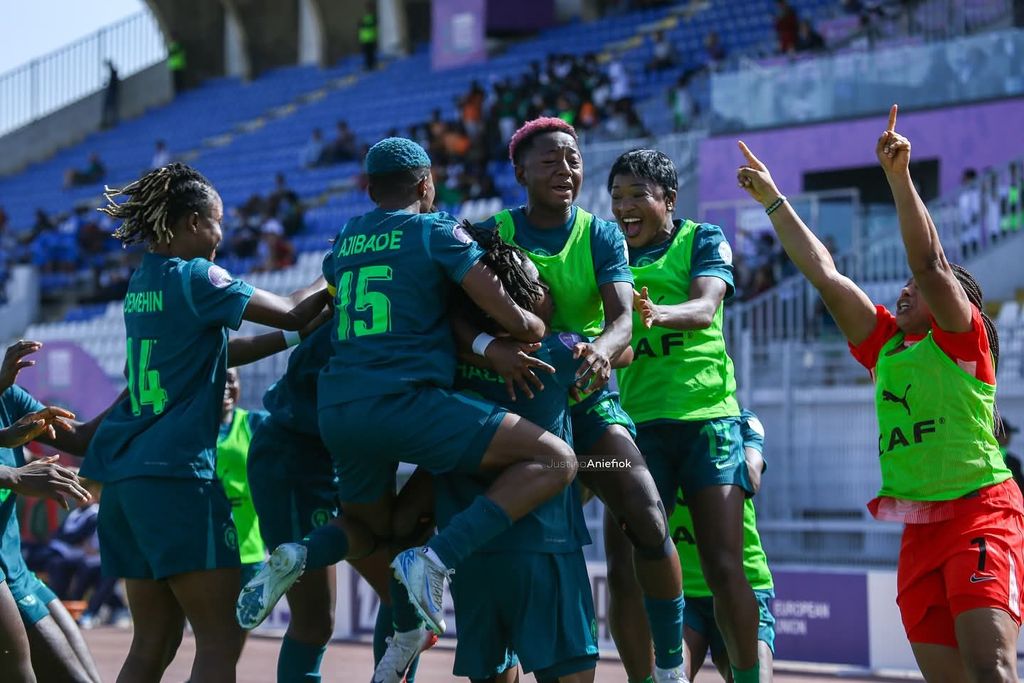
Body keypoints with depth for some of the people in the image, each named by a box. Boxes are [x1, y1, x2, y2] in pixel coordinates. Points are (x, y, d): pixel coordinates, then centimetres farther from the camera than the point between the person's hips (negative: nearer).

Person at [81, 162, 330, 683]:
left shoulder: (144, 281, 16)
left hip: (125, 473, 9)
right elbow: (291, 313, -4)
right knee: (221, 640, -7)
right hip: (178, 471, -9)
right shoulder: (195, 277, -9)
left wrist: (293, 337, 20)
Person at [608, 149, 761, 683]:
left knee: (723, 565, -9)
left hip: (707, 415, -2)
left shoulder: (702, 239, 4)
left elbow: (706, 308, -13)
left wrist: (660, 313, -35)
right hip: (640, 420, 2)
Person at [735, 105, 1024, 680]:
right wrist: (774, 202, 18)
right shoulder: (887, 344, 17)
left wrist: (899, 176, -23)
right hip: (919, 529, 7)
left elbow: (930, 264, -15)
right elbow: (825, 273, 18)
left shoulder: (963, 339, 0)